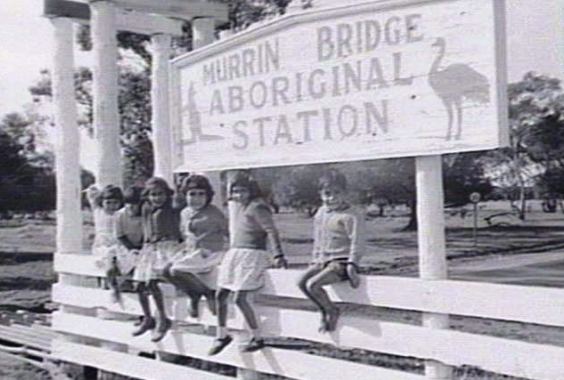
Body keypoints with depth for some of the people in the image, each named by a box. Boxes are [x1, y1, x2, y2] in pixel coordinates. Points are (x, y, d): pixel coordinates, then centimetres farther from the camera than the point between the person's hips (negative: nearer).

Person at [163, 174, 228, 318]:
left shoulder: (214, 214, -9)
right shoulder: (185, 213, 12)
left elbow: (227, 232, -7)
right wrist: (187, 246, 13)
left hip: (210, 253, -8)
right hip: (192, 252, 8)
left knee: (176, 270, -22)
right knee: (167, 270, -7)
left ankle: (208, 293, -5)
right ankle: (194, 295, 9)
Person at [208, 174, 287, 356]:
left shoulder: (257, 207, -11)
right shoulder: (241, 208, 15)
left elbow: (271, 231, -18)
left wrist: (278, 255, -27)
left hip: (252, 255, -9)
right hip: (235, 253, 9)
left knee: (240, 298, -12)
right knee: (220, 295, 9)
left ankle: (257, 338, 2)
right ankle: (222, 335, 23)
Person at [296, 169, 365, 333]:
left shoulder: (352, 215, -10)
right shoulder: (320, 214, 14)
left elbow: (357, 242, -14)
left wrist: (352, 265, -22)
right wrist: (315, 261, 18)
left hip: (341, 261, -8)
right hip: (324, 260, 8)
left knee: (312, 284, -25)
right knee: (301, 281, -12)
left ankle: (332, 311, 2)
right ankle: (325, 310, 7)